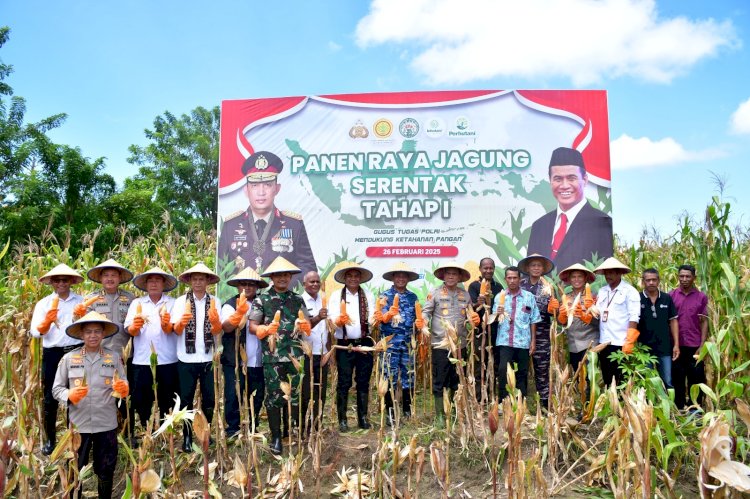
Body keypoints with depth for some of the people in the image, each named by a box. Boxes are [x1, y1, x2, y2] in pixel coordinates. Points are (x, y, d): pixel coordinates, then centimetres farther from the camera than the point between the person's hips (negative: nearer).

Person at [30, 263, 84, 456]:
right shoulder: (43, 303, 3)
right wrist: (48, 319, -25)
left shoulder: (82, 302, 4)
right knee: (50, 398, 7)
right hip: (53, 354, 0)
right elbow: (36, 332, -7)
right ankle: (50, 439, 23)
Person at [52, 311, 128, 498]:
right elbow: (56, 388, 2)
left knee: (106, 470, 14)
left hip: (107, 424, 1)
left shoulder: (114, 357, 1)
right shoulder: (68, 358, -2)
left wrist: (124, 389, -20)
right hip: (78, 424, -1)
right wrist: (69, 395, -18)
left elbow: (124, 387, 3)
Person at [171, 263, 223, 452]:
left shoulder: (214, 301, 3)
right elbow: (176, 330, -4)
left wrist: (216, 321, -25)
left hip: (208, 358, 1)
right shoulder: (181, 300, 1)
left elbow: (217, 331, -3)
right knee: (186, 399, 6)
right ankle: (187, 437, 19)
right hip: (186, 359, -1)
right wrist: (181, 322, -27)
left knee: (209, 399, 9)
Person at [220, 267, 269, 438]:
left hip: (258, 361, 4)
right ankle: (232, 430, 16)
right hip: (235, 361, -3)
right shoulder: (231, 304, -3)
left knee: (257, 397, 13)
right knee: (233, 397, 2)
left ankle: (253, 428, 28)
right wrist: (239, 312, -38)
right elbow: (226, 327, -19)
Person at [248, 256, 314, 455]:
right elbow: (252, 326, -1)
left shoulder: (297, 299, 11)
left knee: (297, 396, 8)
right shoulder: (261, 299, 2)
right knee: (274, 397, 5)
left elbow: (307, 325, 11)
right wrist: (266, 329, -21)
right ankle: (276, 437, 18)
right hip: (272, 357, -2)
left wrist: (304, 325, -13)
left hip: (296, 355, 2)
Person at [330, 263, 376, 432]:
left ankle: (363, 417, 21)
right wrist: (340, 320, -30)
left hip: (364, 343, 2)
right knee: (344, 383, 2)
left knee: (363, 382, 9)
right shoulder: (336, 296, 1)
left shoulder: (368, 296, 7)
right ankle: (342, 420, 12)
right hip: (344, 344, -2)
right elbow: (334, 319, -8)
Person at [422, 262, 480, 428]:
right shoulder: (435, 293, 0)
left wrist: (474, 319, -7)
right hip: (440, 344, -4)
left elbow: (470, 314, 15)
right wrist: (424, 322, -20)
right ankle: (440, 415, 11)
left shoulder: (465, 294, 10)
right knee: (440, 381, 1)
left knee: (456, 380, 14)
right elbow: (426, 312, -1)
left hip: (460, 344, 4)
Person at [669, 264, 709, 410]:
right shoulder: (671, 295, 1)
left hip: (695, 346, 0)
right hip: (676, 345, 0)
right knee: (677, 379, 9)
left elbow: (704, 322, 2)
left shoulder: (701, 297, 1)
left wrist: (702, 345, -4)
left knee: (696, 379, 7)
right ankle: (678, 409, 20)